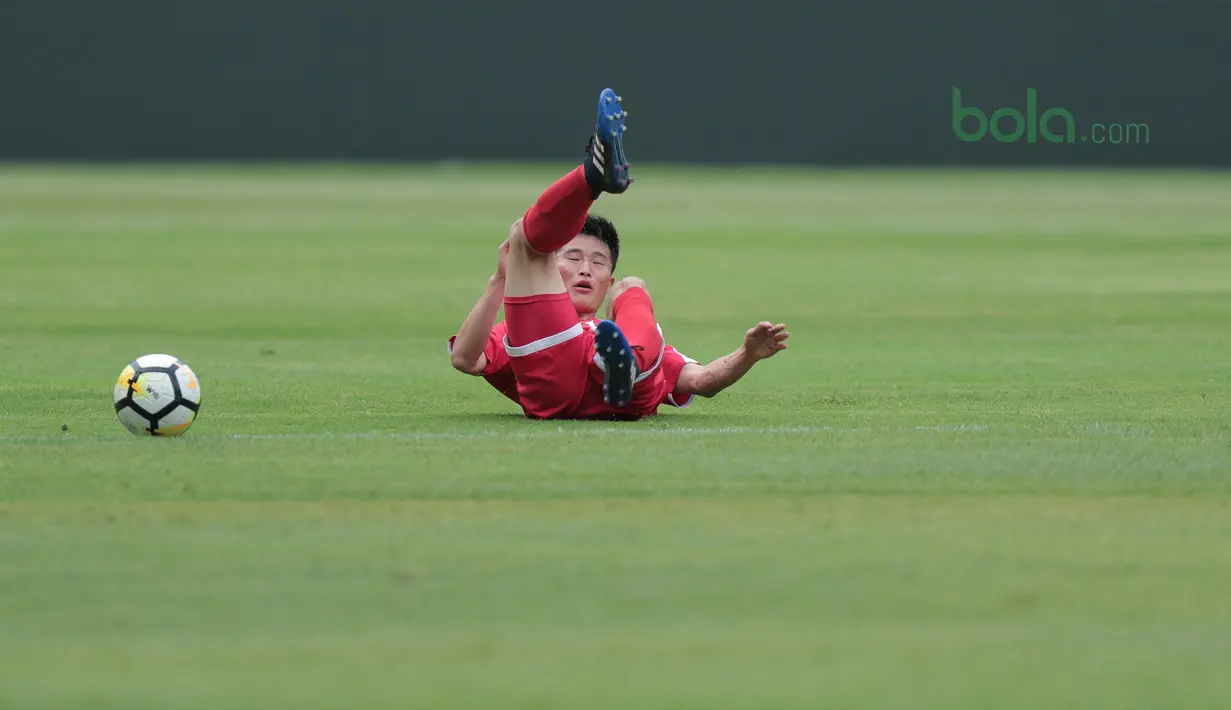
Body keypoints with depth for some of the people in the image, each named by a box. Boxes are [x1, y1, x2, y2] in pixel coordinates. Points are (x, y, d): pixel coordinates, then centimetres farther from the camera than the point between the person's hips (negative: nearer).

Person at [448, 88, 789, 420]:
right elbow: (464, 358, 18)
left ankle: (627, 363, -39)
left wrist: (747, 355, 11)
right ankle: (595, 172, -33)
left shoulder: (635, 336, 45)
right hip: (553, 388, -1)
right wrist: (501, 280, 14)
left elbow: (701, 381, 30)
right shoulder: (511, 334, 40)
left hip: (629, 396, 1)